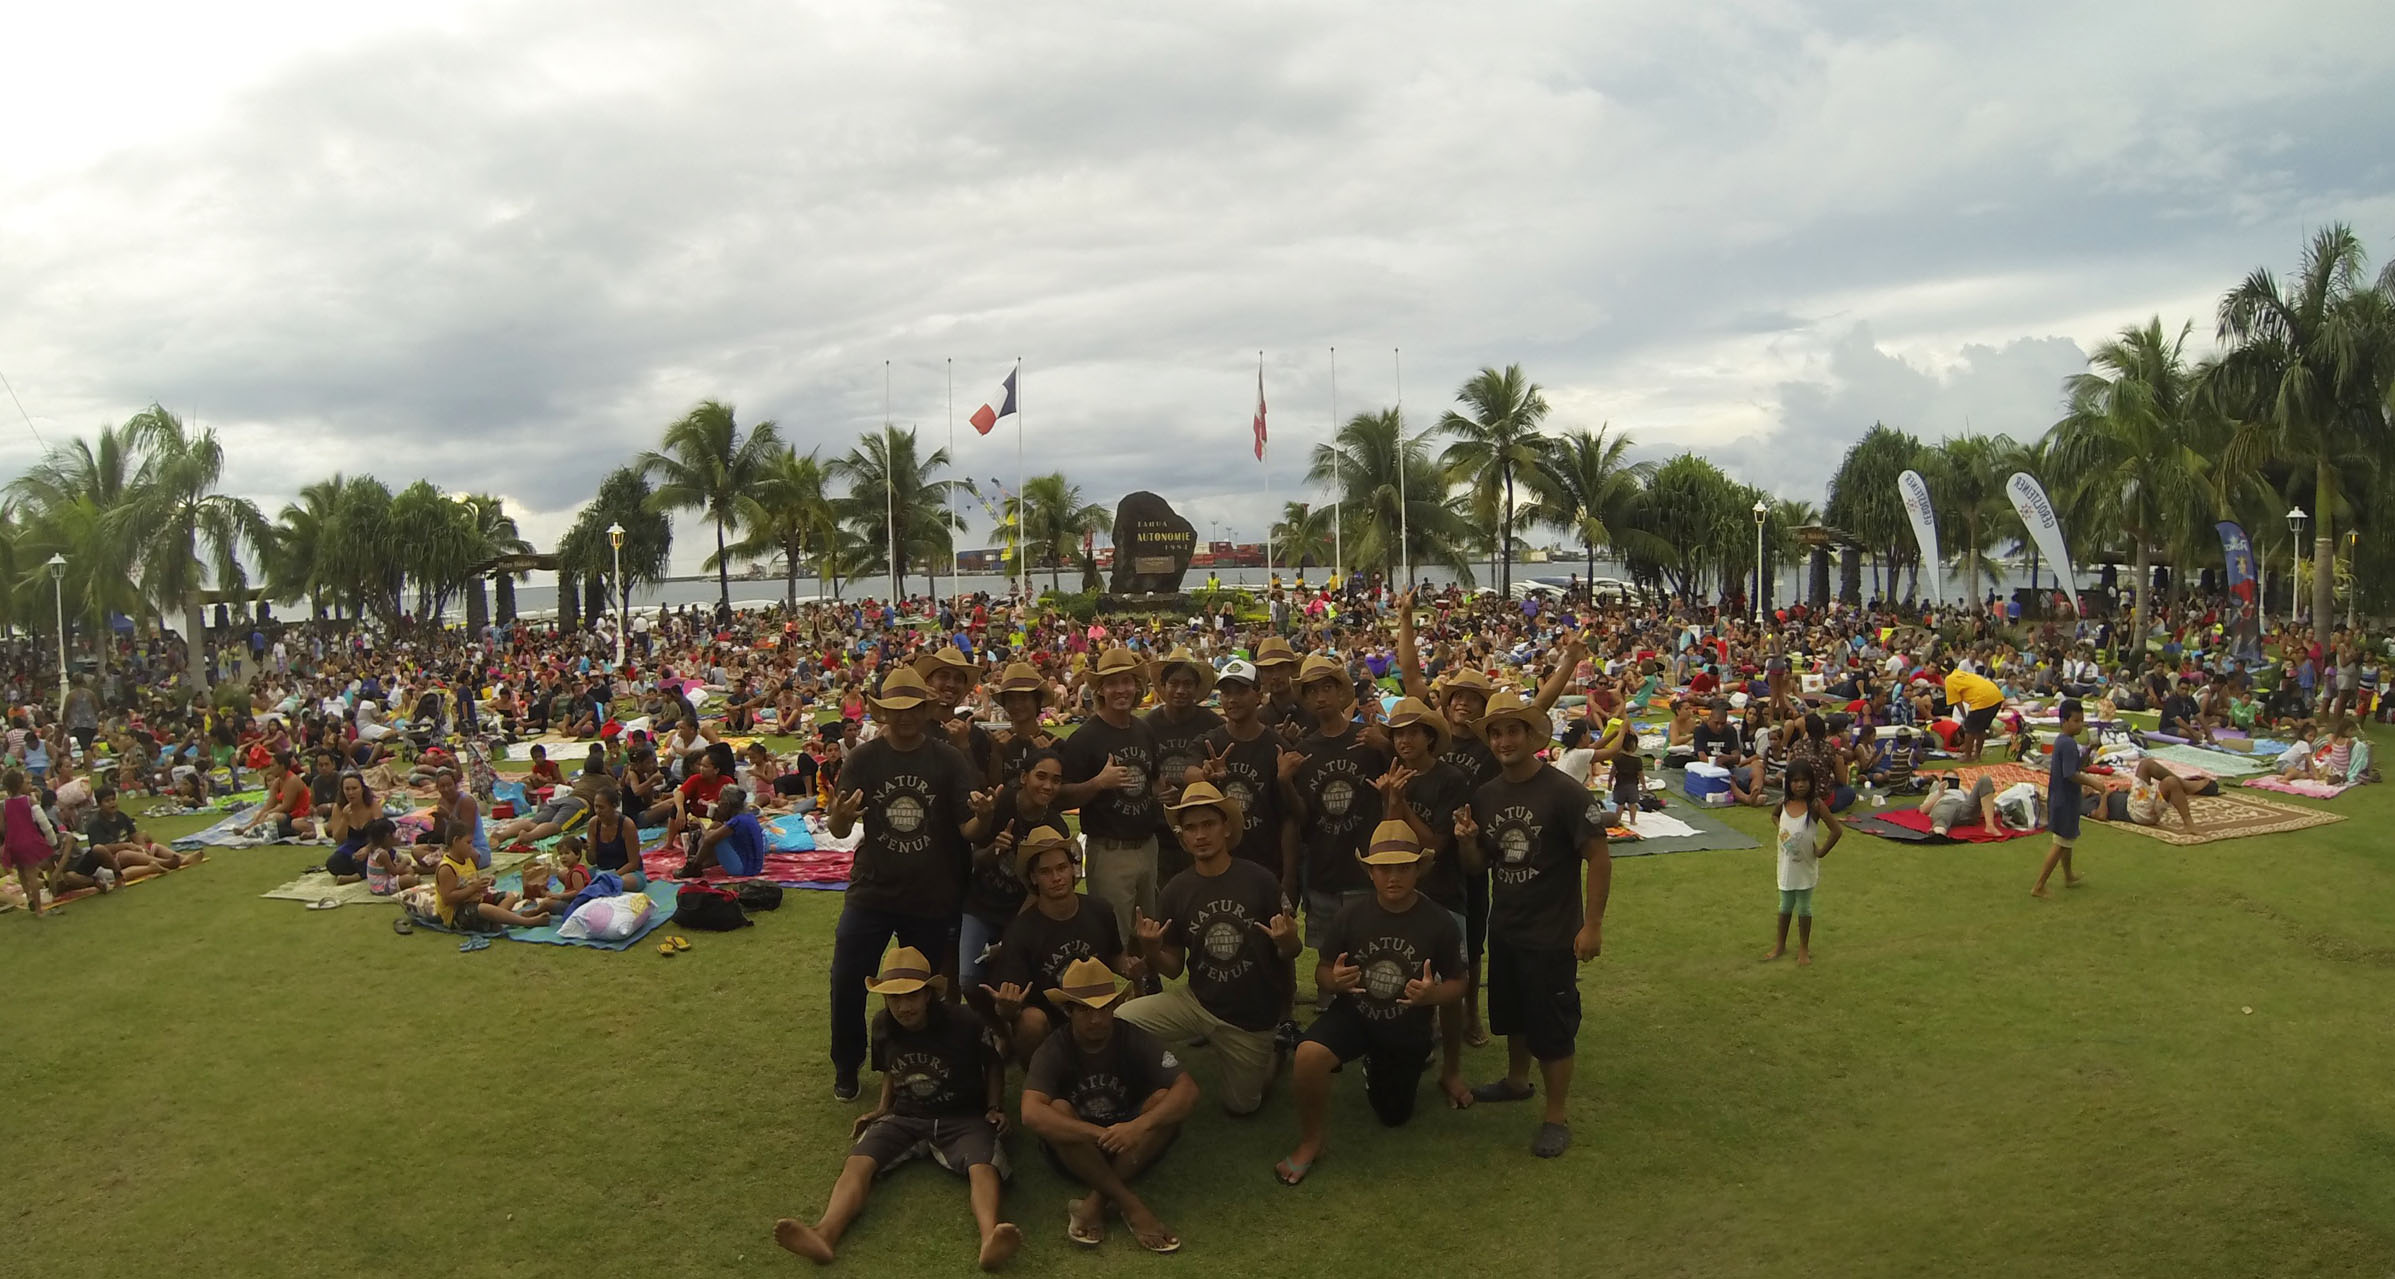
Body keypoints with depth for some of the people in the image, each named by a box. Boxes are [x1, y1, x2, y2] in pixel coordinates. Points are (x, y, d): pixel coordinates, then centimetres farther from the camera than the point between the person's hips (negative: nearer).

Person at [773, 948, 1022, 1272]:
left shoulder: (963, 1024, -12)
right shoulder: (883, 1026, 0)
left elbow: (993, 1065, 5)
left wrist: (995, 1108, -5)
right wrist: (882, 1107, 7)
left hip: (962, 1117, -3)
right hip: (905, 1117, 3)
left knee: (984, 1167, -35)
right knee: (857, 1163, -26)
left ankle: (990, 1241, -63)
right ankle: (824, 1236, -52)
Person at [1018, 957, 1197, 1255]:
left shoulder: (1134, 1040, -13)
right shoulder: (1053, 1052, -17)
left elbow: (1188, 1090, -24)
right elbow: (1031, 1115, -34)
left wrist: (1140, 1125, -41)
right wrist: (1101, 1134, -43)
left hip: (1131, 1150, 1)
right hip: (1076, 1151, -1)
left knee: (1164, 1099, -25)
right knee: (1058, 1110, -31)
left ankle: (1095, 1202, -25)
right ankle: (1131, 1206, -29)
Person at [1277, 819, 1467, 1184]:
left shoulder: (1440, 922, -15)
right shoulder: (1350, 915, -14)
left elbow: (1457, 985, -4)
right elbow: (1321, 972, -2)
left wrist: (1433, 994, -28)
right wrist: (1333, 980, -27)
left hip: (1407, 1030, 1)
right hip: (1354, 1013, -1)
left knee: (1394, 1116, 17)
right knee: (1308, 1055, -32)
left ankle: (1377, 1069, 51)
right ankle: (1310, 1143, -7)